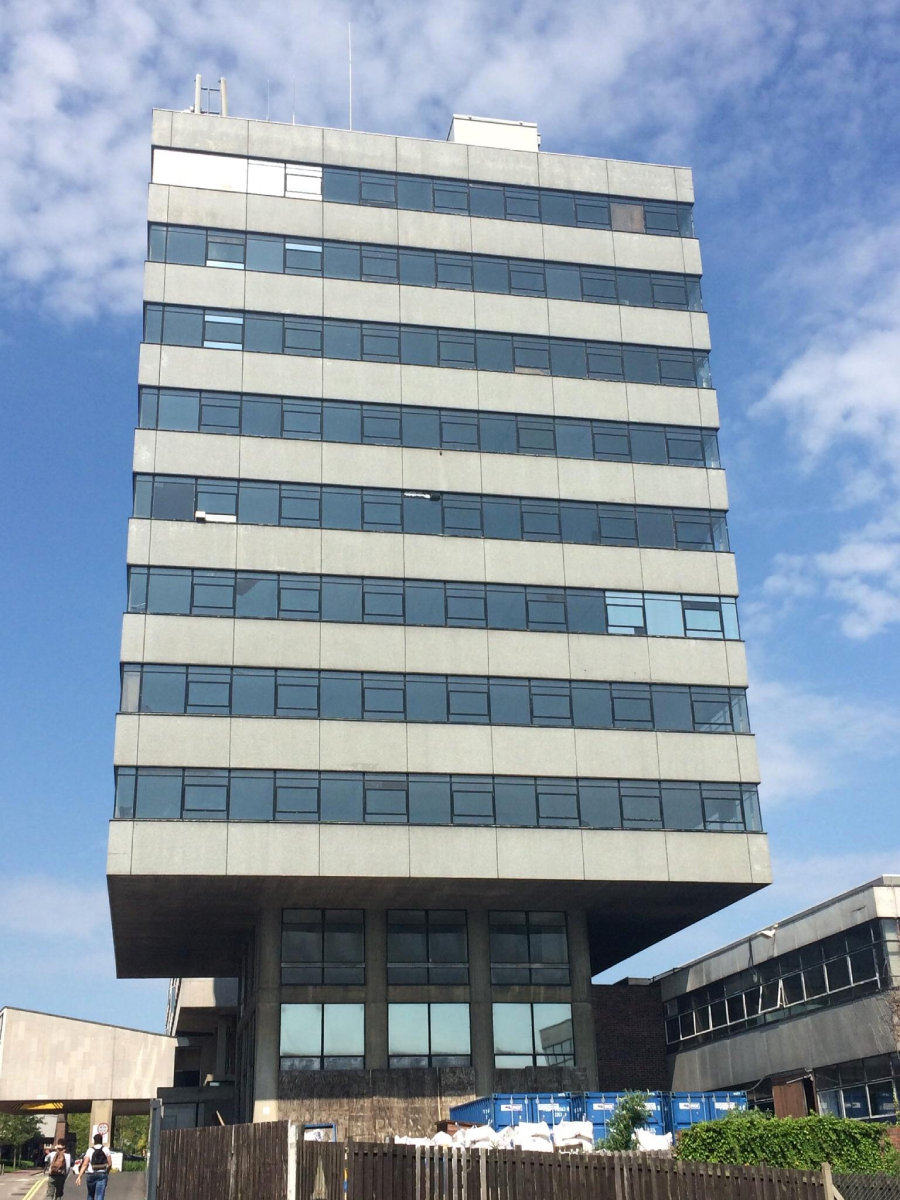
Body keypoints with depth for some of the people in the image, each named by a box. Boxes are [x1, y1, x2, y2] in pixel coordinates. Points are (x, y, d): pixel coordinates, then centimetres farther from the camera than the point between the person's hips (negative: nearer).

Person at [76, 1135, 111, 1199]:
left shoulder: (90, 1150, -1)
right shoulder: (105, 1149, 2)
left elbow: (85, 1164, -9)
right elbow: (110, 1163, 2)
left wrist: (79, 1176, -10)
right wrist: (107, 1172, 19)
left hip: (91, 1175, 0)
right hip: (102, 1175, 0)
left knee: (90, 1195, 20)